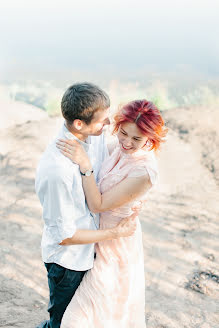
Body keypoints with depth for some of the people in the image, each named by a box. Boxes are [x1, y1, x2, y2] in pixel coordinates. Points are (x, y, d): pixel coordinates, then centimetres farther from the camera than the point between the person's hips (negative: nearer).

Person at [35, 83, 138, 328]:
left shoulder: (95, 135, -13)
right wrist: (116, 233, -17)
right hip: (68, 258, -7)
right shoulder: (56, 169, -37)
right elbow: (64, 234, -25)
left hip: (90, 248, 7)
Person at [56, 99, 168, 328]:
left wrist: (85, 164, -36)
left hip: (116, 239, -8)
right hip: (102, 229, 8)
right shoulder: (123, 147, -10)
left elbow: (98, 204, -29)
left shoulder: (145, 171, -34)